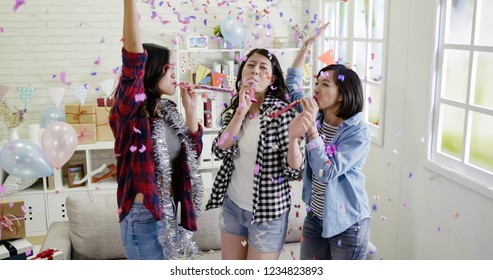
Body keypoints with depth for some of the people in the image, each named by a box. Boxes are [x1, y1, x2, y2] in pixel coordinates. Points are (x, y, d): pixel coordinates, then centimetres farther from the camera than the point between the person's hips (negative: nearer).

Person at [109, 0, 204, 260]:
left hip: (167, 211, 8)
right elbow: (134, 60, -31)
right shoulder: (130, 112, -15)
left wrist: (190, 110, 1)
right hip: (143, 217, -8)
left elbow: (193, 151, 10)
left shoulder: (168, 111, 6)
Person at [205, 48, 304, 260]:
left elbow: (293, 171, -17)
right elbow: (219, 150, -14)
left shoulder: (280, 111, -15)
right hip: (232, 205, 5)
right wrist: (241, 112, -21)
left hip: (267, 211, -5)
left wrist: (294, 137, -35)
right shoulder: (234, 108, 0)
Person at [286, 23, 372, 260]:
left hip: (347, 225, -6)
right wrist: (306, 46, 2)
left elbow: (326, 172, -27)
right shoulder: (316, 117, -1)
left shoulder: (357, 132, -18)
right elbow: (292, 85, 11)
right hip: (315, 219, 6)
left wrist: (311, 128, -28)